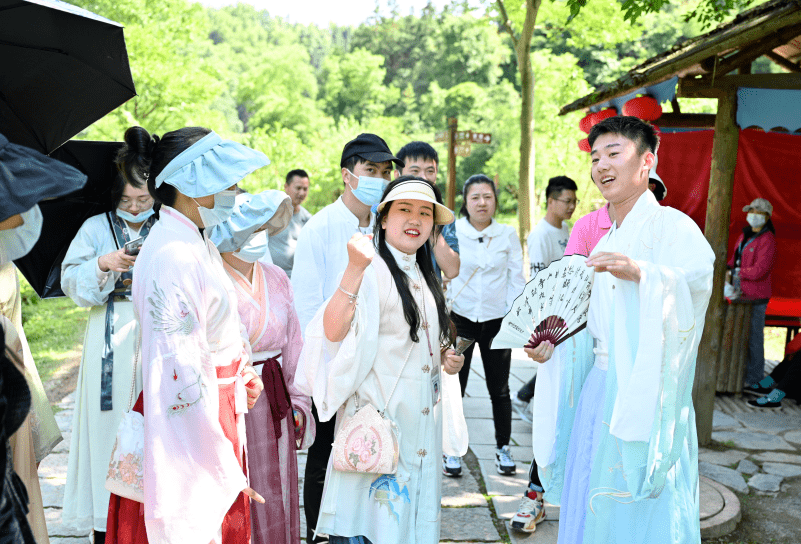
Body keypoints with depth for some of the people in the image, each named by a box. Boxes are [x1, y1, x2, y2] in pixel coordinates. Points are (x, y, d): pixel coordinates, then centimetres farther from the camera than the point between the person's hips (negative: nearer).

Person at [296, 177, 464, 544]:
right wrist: (354, 269, -35)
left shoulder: (423, 276, 15)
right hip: (378, 414, -8)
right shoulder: (371, 269, -11)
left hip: (422, 417, 8)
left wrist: (446, 360, 8)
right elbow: (333, 333, -26)